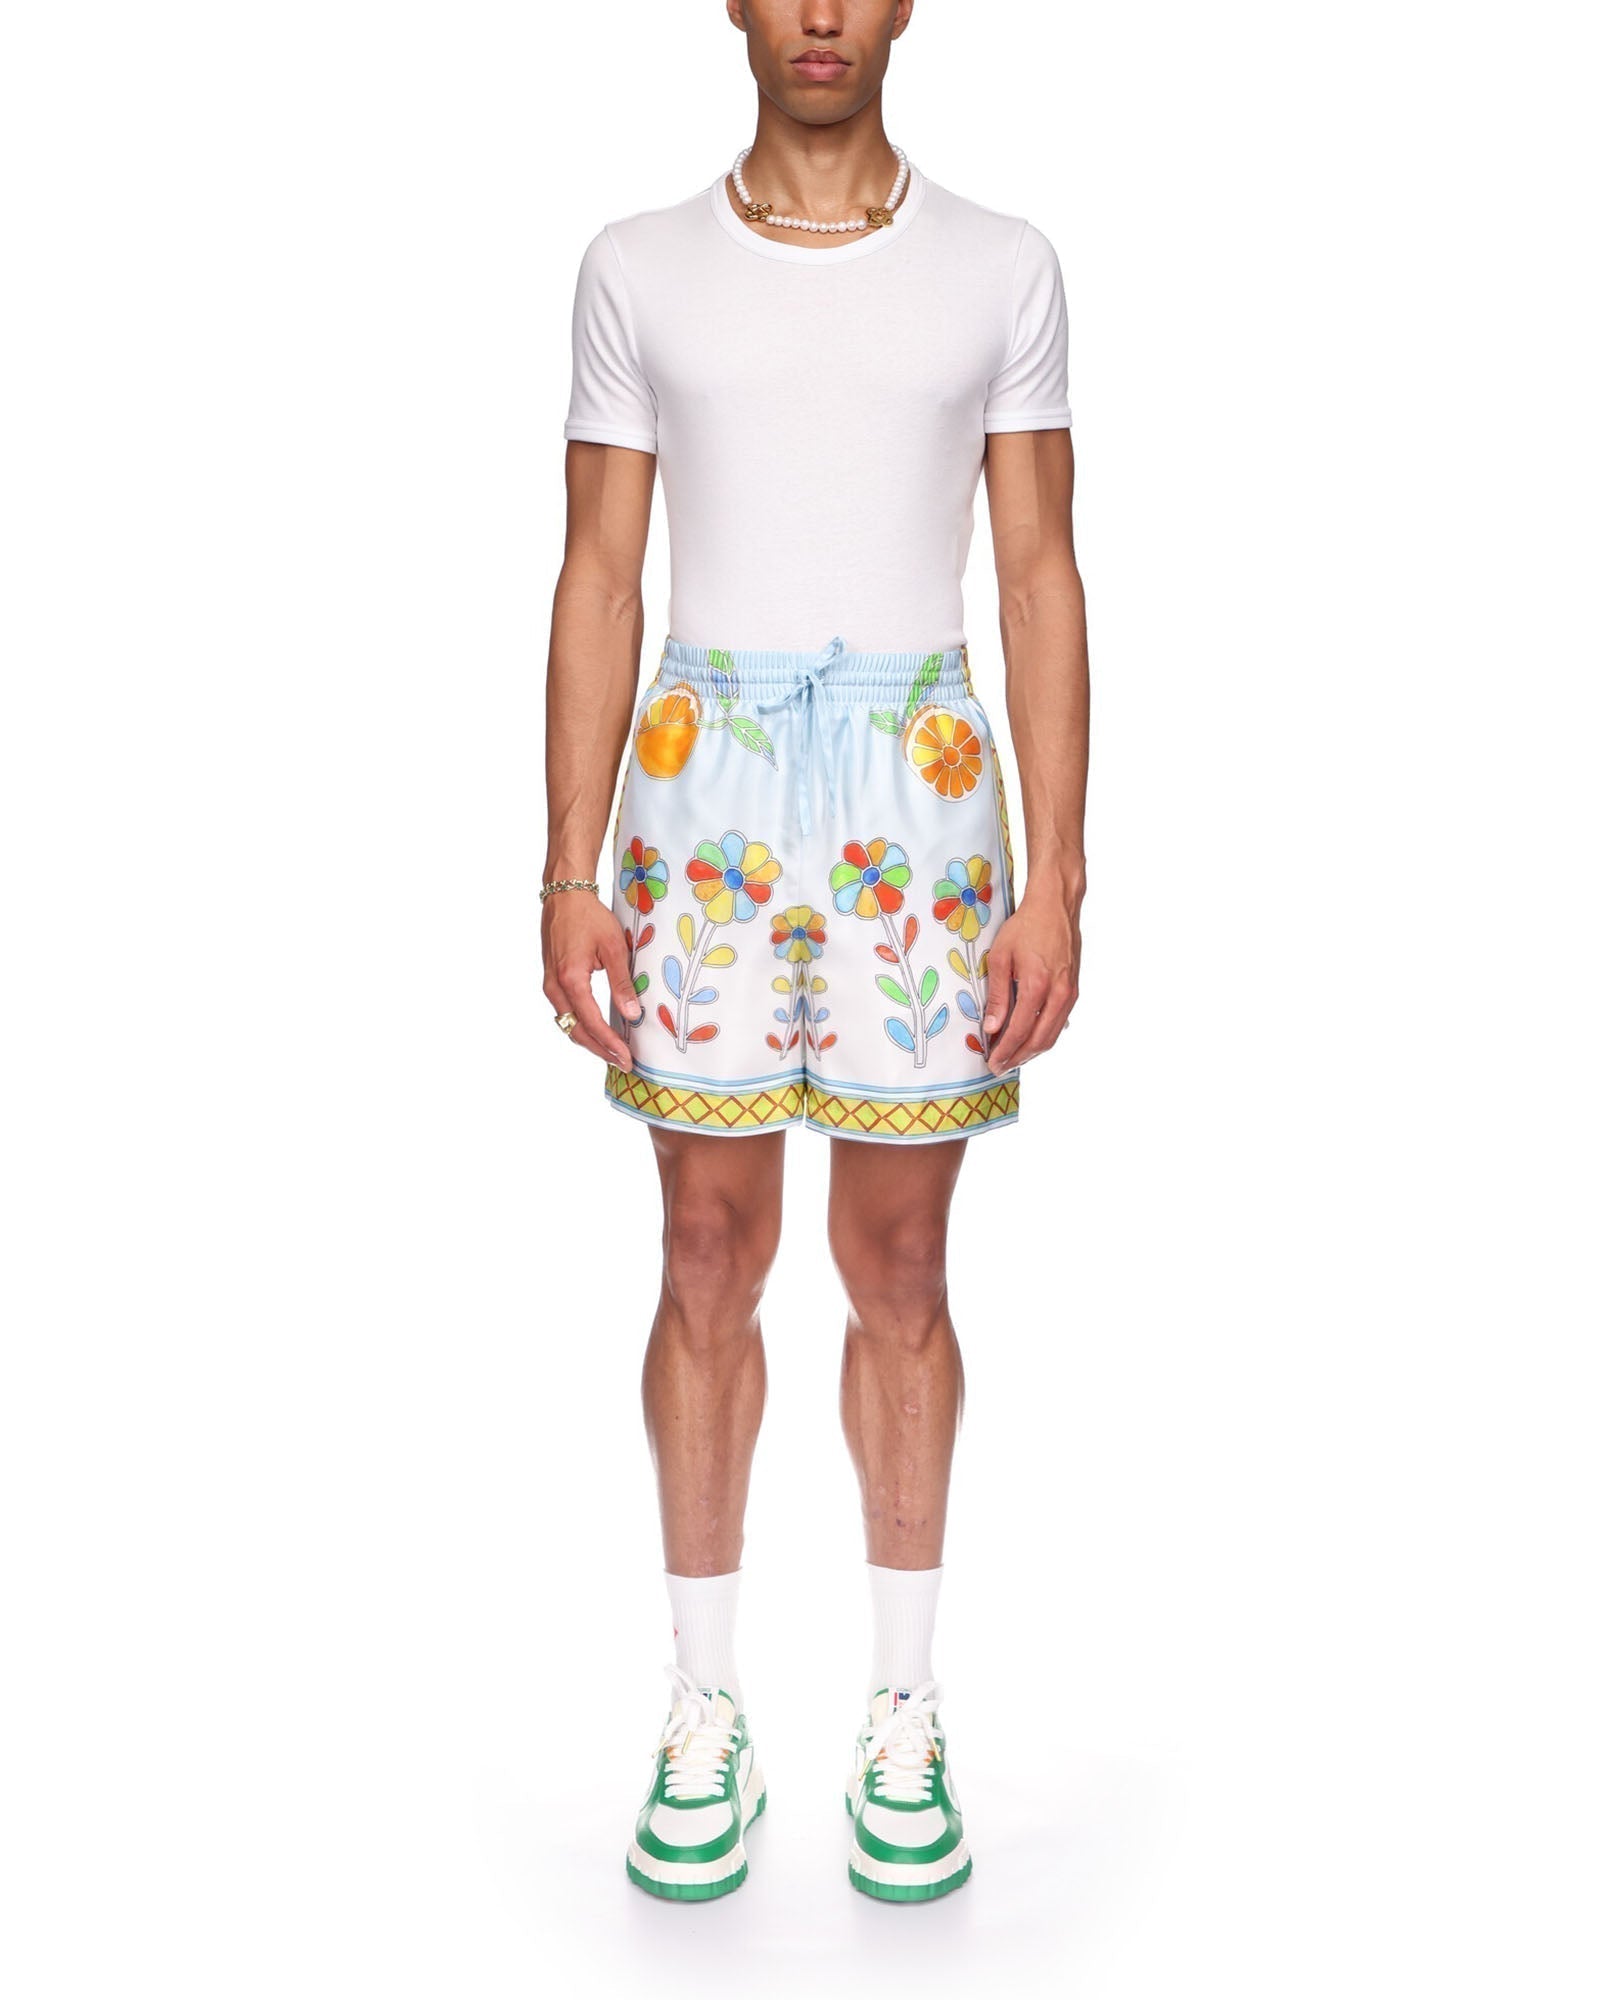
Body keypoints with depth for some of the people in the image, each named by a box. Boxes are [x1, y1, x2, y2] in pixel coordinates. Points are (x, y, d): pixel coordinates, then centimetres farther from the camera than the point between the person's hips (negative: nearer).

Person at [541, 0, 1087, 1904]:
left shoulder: (1001, 265, 7)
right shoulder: (638, 268, 9)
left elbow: (1042, 575, 4)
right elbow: (598, 576, 6)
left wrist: (1056, 878, -4)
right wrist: (569, 871, -2)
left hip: (921, 785, 0)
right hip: (703, 787, 1)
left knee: (898, 1263, 4)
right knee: (709, 1253, 3)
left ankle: (905, 1715, 21)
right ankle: (705, 1719, 19)